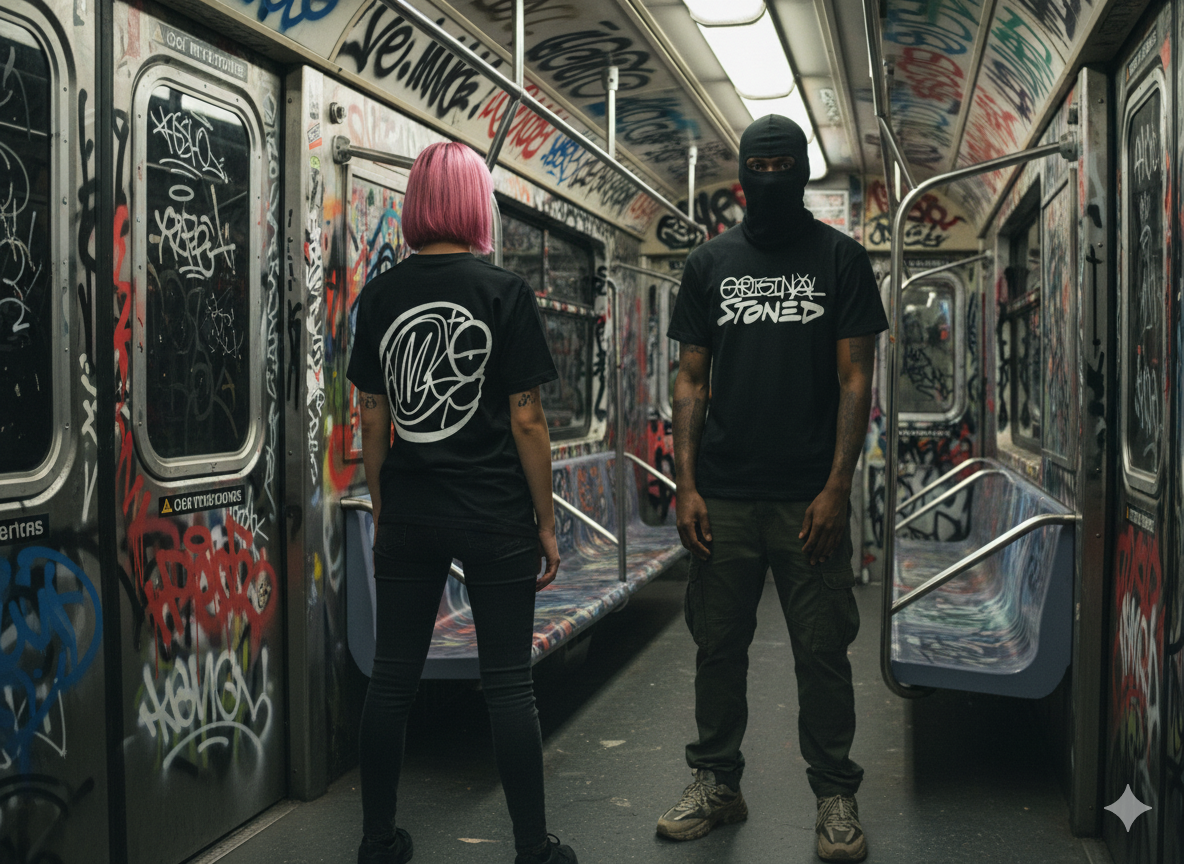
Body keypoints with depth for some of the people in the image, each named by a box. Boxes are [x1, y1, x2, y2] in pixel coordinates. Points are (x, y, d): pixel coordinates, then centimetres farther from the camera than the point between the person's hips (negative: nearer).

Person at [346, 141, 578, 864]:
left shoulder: (380, 294, 3)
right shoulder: (505, 291, -8)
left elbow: (373, 418, 6)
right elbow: (527, 421, -9)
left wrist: (382, 507, 16)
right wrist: (546, 521, -1)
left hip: (407, 514, 4)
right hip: (495, 518, -3)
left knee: (393, 677, 12)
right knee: (508, 682, 6)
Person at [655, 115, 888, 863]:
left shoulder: (841, 259, 3)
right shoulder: (710, 263, 10)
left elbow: (855, 381, -1)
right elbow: (692, 381, 9)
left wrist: (836, 489, -10)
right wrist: (686, 485, 0)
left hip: (808, 499, -2)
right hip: (722, 497, 3)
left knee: (822, 650, 4)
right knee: (718, 645, 10)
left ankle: (836, 794, 18)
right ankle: (717, 783, 24)